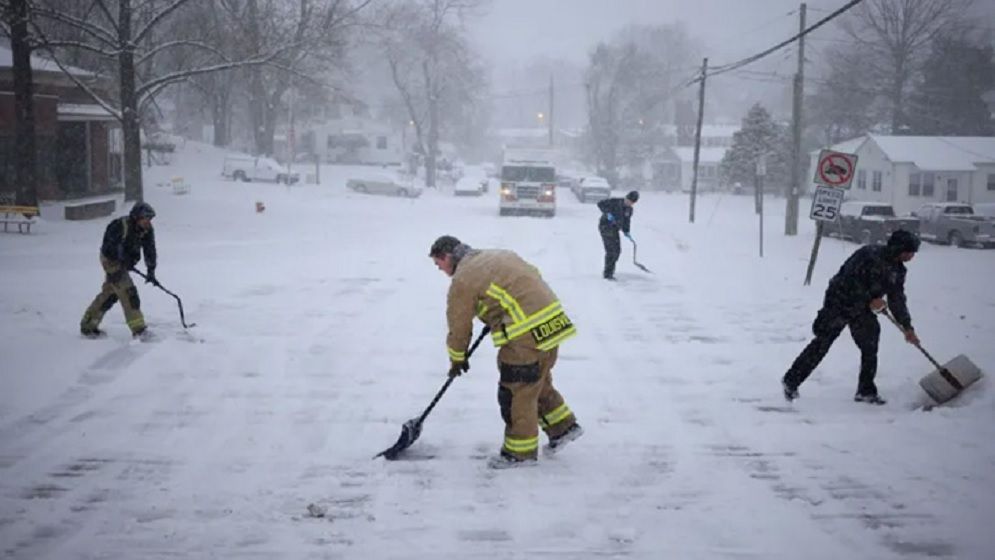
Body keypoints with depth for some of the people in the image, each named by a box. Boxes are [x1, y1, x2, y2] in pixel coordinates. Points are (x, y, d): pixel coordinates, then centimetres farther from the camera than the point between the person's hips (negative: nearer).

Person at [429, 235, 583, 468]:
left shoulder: (463, 280, -6)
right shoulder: (495, 255, 18)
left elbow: (459, 325, 1)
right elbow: (532, 274, 25)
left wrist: (457, 359, 19)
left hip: (527, 334, -9)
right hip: (553, 322, 9)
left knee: (516, 392, 2)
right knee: (539, 382, 24)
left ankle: (520, 452, 13)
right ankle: (563, 426, 33)